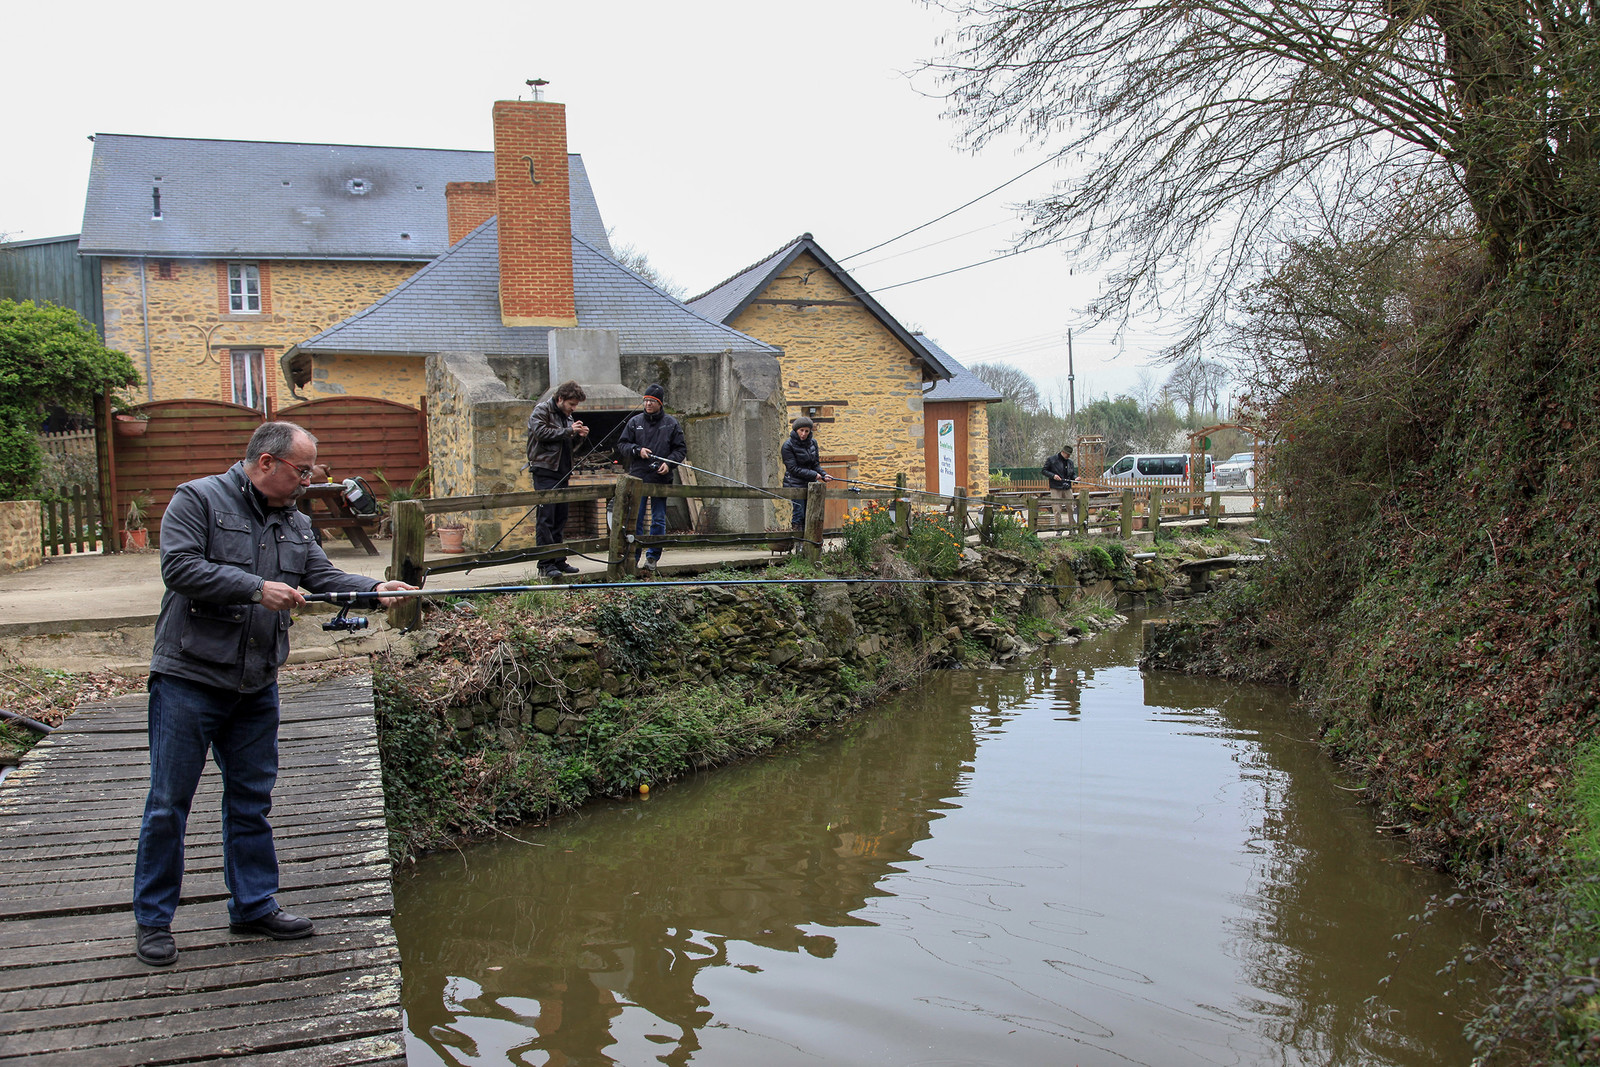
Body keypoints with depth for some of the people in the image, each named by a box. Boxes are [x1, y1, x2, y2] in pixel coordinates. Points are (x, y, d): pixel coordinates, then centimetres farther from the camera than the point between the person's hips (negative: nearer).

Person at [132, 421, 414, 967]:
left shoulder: (295, 523, 13)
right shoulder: (198, 499, -7)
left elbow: (323, 575, 4)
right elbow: (179, 566, -18)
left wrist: (374, 588, -14)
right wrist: (256, 588, -21)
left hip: (256, 686, 6)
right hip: (189, 678, -6)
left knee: (252, 798, 13)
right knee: (169, 802, 2)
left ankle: (254, 904, 25)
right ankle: (153, 919, 15)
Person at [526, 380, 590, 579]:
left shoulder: (566, 415, 20)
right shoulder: (542, 410, -4)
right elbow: (541, 432, -20)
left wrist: (579, 435, 6)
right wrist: (568, 431, -16)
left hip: (562, 472, 8)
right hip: (545, 470, -8)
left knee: (560, 518, 10)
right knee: (546, 518, -10)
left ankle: (558, 561, 17)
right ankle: (545, 564, -9)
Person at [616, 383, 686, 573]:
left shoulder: (671, 424, 6)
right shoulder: (634, 422, 7)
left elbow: (681, 449, 7)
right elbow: (622, 445, 8)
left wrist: (669, 463, -9)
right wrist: (637, 450, -10)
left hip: (661, 479, 0)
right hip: (638, 478, 0)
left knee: (658, 520, 3)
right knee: (634, 519, 0)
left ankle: (653, 557, 11)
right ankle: (633, 556, 8)